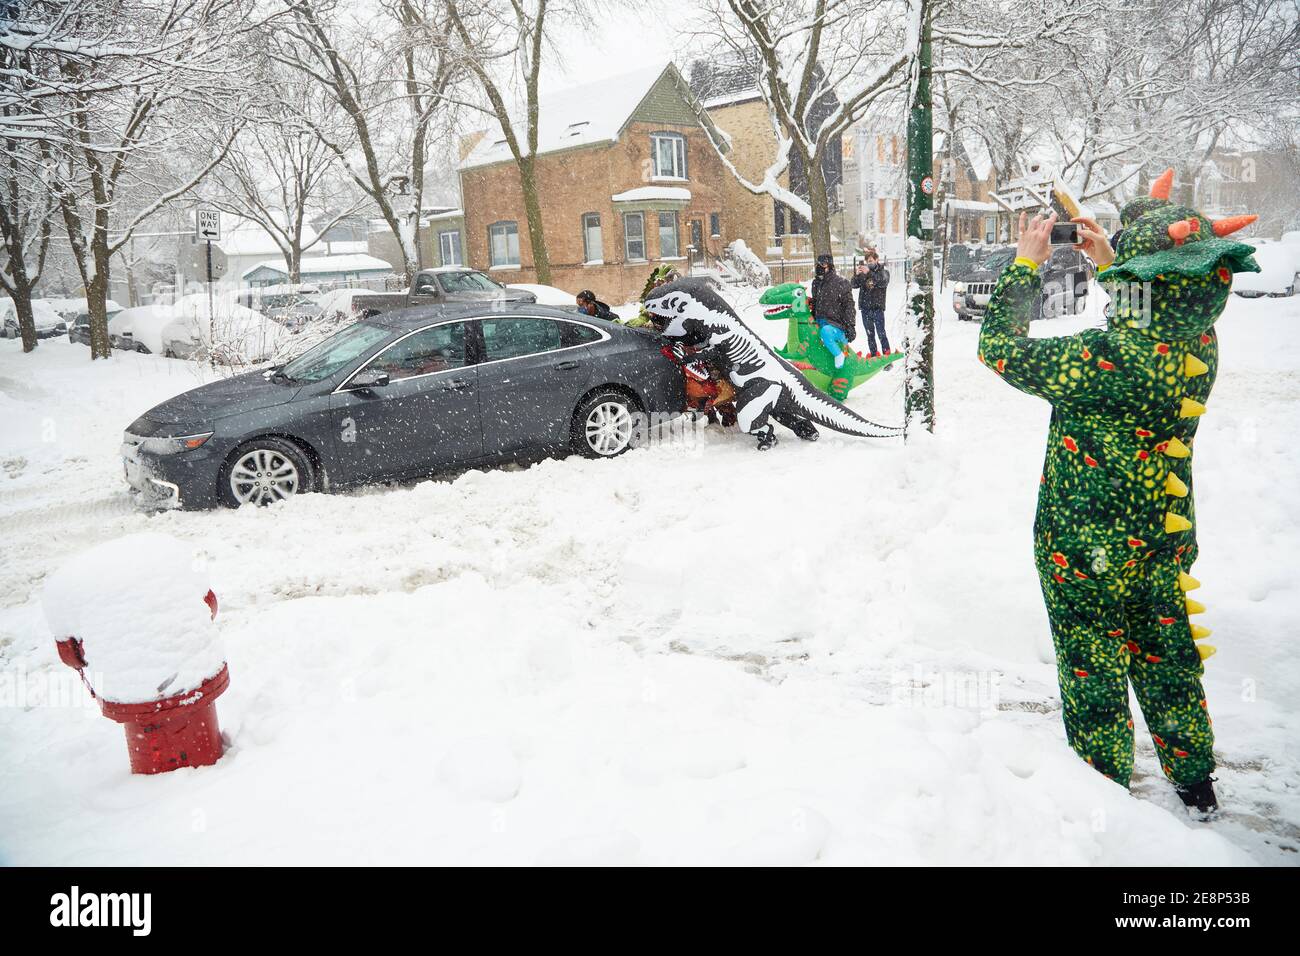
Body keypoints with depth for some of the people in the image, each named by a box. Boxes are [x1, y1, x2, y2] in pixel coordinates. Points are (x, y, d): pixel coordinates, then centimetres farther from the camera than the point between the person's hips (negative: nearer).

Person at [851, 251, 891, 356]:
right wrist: (856, 275, -20)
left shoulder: (883, 271, 2)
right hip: (865, 309, 4)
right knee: (870, 335, 9)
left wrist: (869, 273, -30)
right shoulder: (863, 272, 10)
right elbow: (854, 285, 0)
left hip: (877, 308, -3)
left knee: (881, 334, -8)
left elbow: (883, 282, -18)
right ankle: (874, 357, 15)